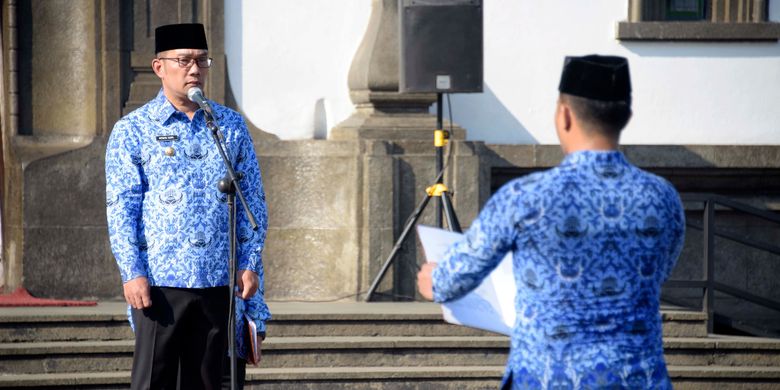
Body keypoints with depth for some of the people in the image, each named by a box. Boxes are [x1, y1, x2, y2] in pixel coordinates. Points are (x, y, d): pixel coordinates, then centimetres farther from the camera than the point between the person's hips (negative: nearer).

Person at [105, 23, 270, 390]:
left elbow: (252, 199, 13)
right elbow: (120, 208, -2)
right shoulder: (132, 130, 2)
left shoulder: (231, 125, 12)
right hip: (159, 282, -3)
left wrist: (251, 264, 3)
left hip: (217, 282, 3)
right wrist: (132, 273, -11)